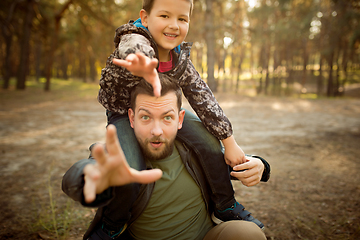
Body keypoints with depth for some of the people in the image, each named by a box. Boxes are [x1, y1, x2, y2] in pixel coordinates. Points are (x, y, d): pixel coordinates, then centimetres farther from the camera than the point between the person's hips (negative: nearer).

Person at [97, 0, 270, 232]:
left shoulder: (180, 58, -14)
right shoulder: (134, 39, -28)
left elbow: (202, 97, -14)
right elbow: (137, 49, -54)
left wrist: (230, 143, -17)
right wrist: (147, 69, -81)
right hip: (125, 114, -4)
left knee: (210, 140, -13)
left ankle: (226, 206, 9)